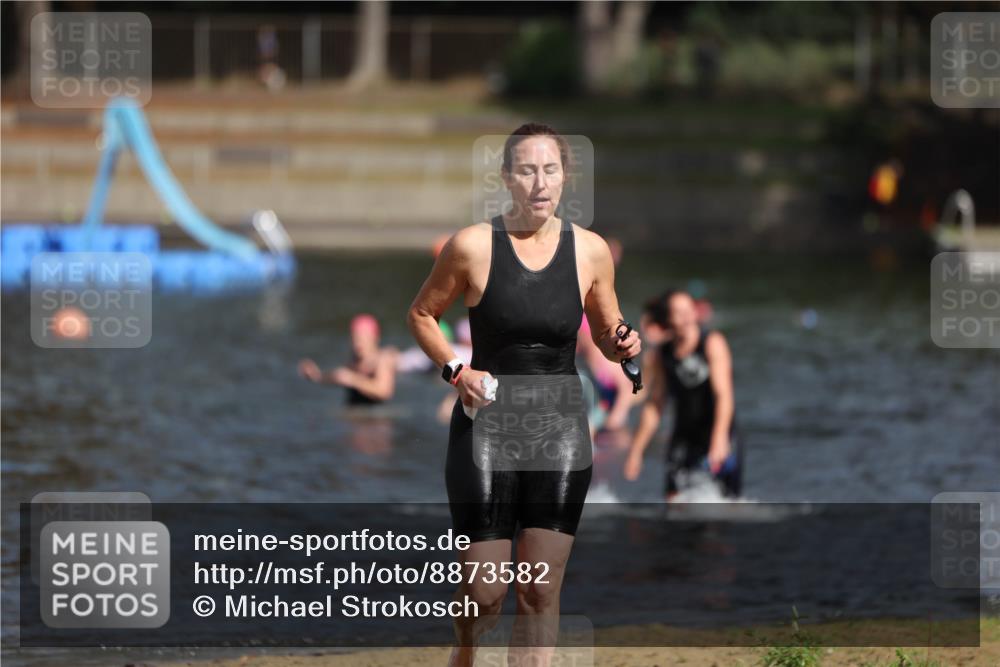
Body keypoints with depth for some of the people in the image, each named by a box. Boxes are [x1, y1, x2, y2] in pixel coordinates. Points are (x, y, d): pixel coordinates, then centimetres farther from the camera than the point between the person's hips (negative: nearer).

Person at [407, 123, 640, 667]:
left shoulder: (589, 251, 0)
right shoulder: (473, 246, -7)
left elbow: (607, 334, 13)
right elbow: (421, 314, 6)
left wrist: (623, 347, -10)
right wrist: (456, 370, -9)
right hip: (486, 425, -2)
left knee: (541, 592, 1)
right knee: (484, 593, -3)